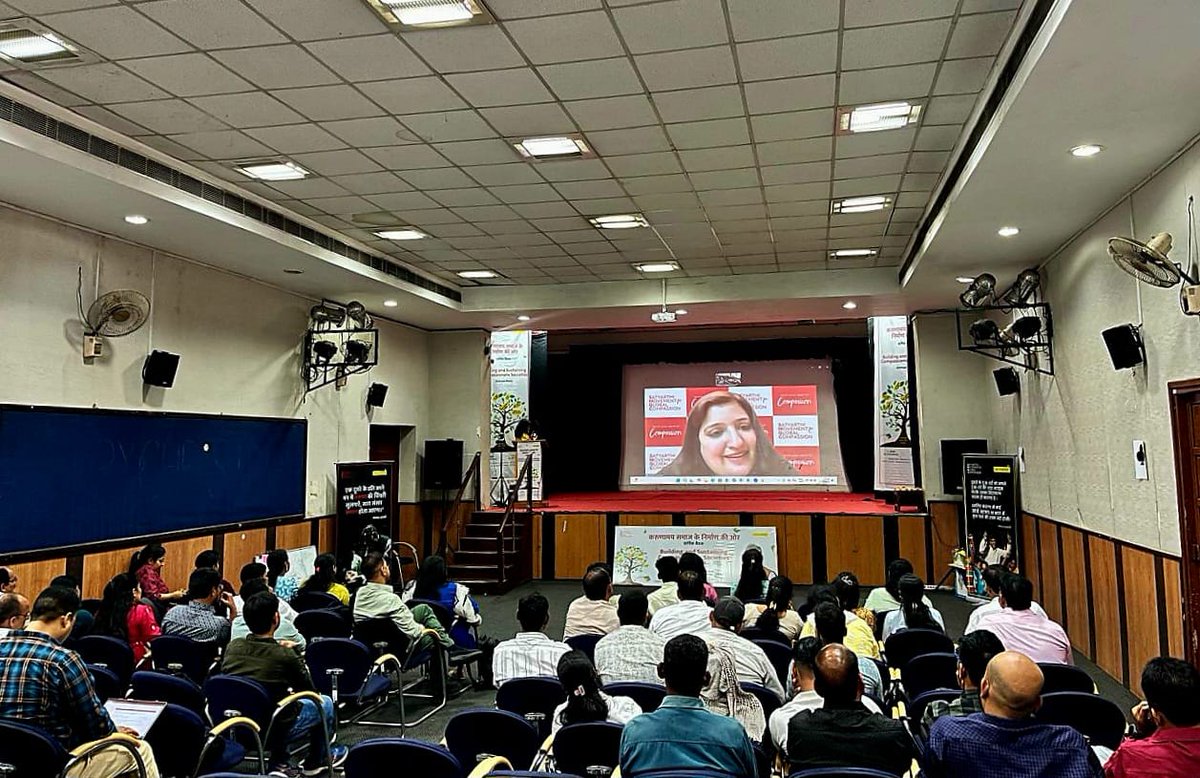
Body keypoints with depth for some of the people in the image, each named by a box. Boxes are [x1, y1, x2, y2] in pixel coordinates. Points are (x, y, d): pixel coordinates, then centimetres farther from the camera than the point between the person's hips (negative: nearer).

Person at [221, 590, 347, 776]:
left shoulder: (232, 647, -8)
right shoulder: (285, 656, -22)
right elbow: (311, 693, -3)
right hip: (269, 732, -5)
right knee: (325, 703, 16)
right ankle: (317, 760, 34)